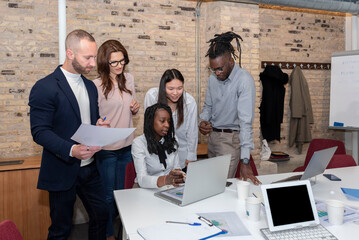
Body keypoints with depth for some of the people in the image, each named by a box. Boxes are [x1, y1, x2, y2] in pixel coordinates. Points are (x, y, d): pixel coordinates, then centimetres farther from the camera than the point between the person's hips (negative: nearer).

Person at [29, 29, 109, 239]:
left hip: (89, 167, 7)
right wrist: (71, 150, -32)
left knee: (102, 214, 16)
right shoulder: (45, 88, -14)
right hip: (62, 172, -6)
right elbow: (40, 132, -18)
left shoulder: (90, 86, 9)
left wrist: (99, 124, -5)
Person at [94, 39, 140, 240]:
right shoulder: (97, 86, -14)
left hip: (127, 146, 5)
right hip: (106, 148, -5)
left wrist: (135, 108, -5)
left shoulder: (129, 79, 4)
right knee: (108, 195, 10)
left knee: (123, 192, 19)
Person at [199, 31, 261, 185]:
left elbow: (246, 121, -27)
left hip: (231, 138, -6)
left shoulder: (244, 80, -21)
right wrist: (203, 121, -7)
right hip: (212, 134, 7)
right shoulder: (213, 78, 2)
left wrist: (245, 161, -32)